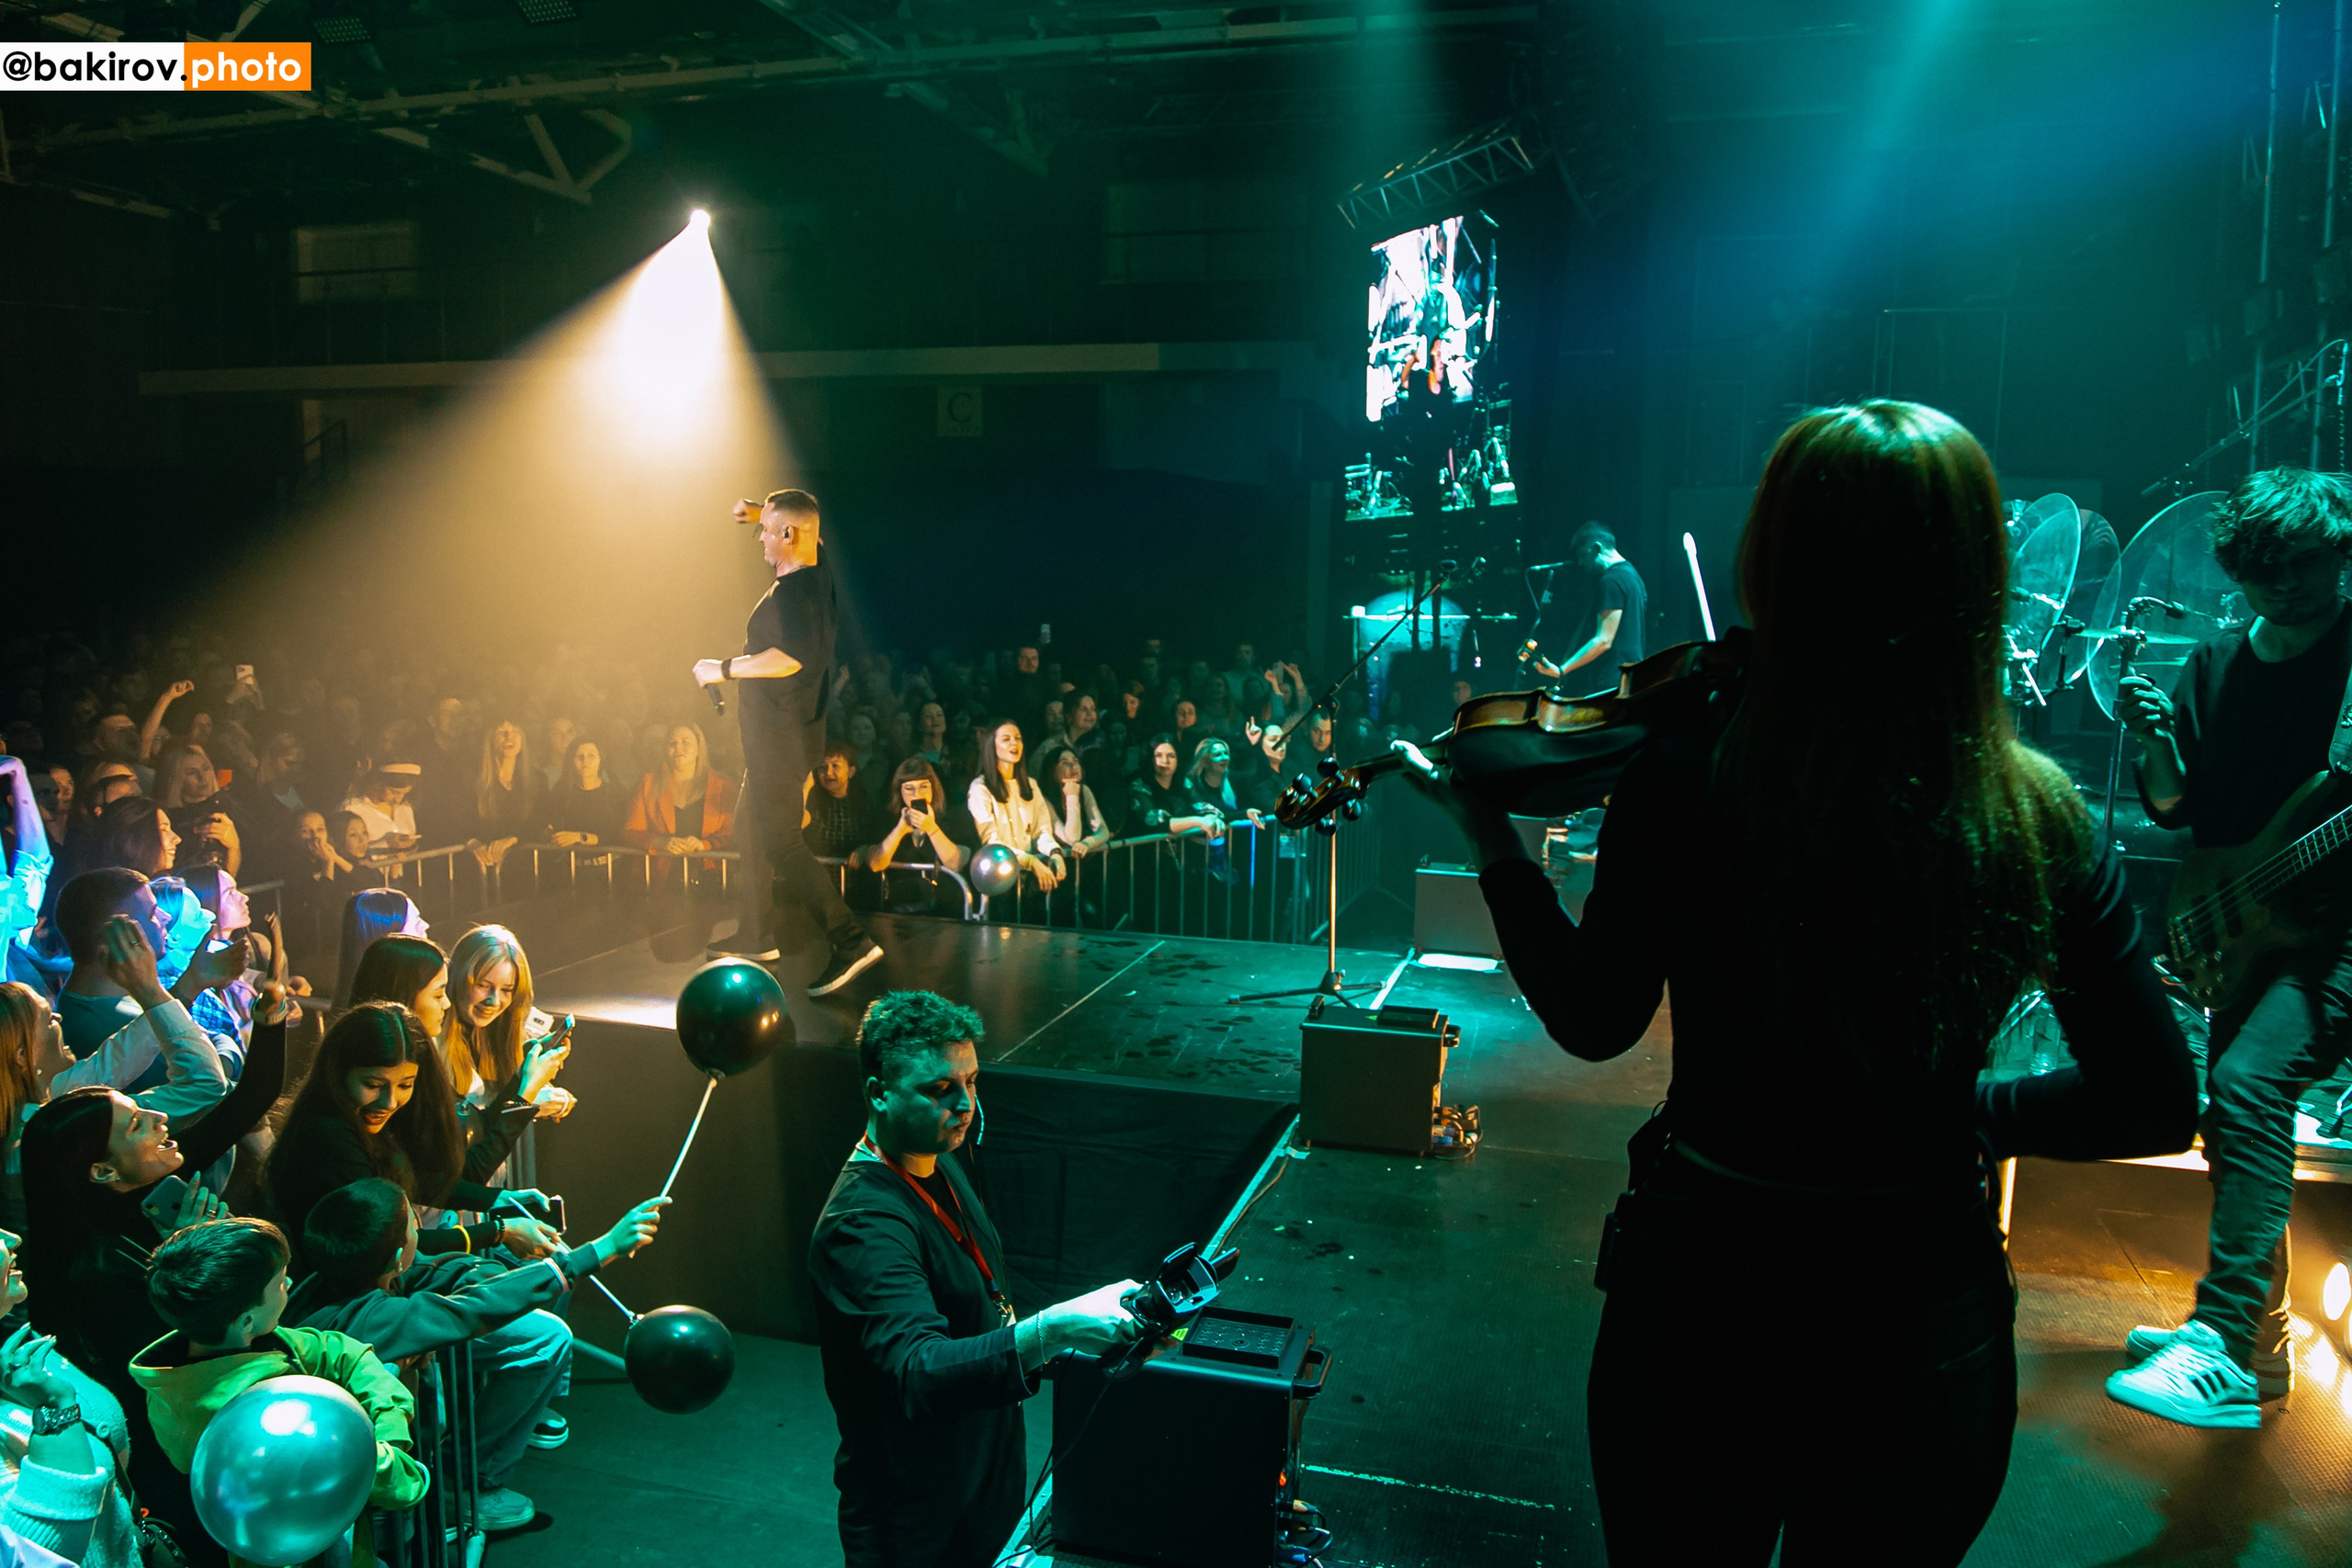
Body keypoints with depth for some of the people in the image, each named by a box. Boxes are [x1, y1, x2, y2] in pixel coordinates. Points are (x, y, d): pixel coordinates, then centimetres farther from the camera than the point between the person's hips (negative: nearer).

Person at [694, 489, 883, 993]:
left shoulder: (792, 592, -22)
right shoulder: (819, 574, 6)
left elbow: (790, 658, -37)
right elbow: (806, 532, 29)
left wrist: (722, 669, -25)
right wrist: (761, 513, 16)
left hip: (782, 737, -10)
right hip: (782, 730, 10)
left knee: (781, 843, -10)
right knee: (755, 830, 22)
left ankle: (851, 941, -15)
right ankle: (754, 936, 33)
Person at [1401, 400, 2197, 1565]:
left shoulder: (1683, 782, -20)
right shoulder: (2040, 820, -12)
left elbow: (1592, 1022, -6)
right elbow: (2157, 1104, -4)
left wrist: (1492, 842, 4)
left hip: (1704, 1311, -2)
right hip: (1930, 1351, 3)